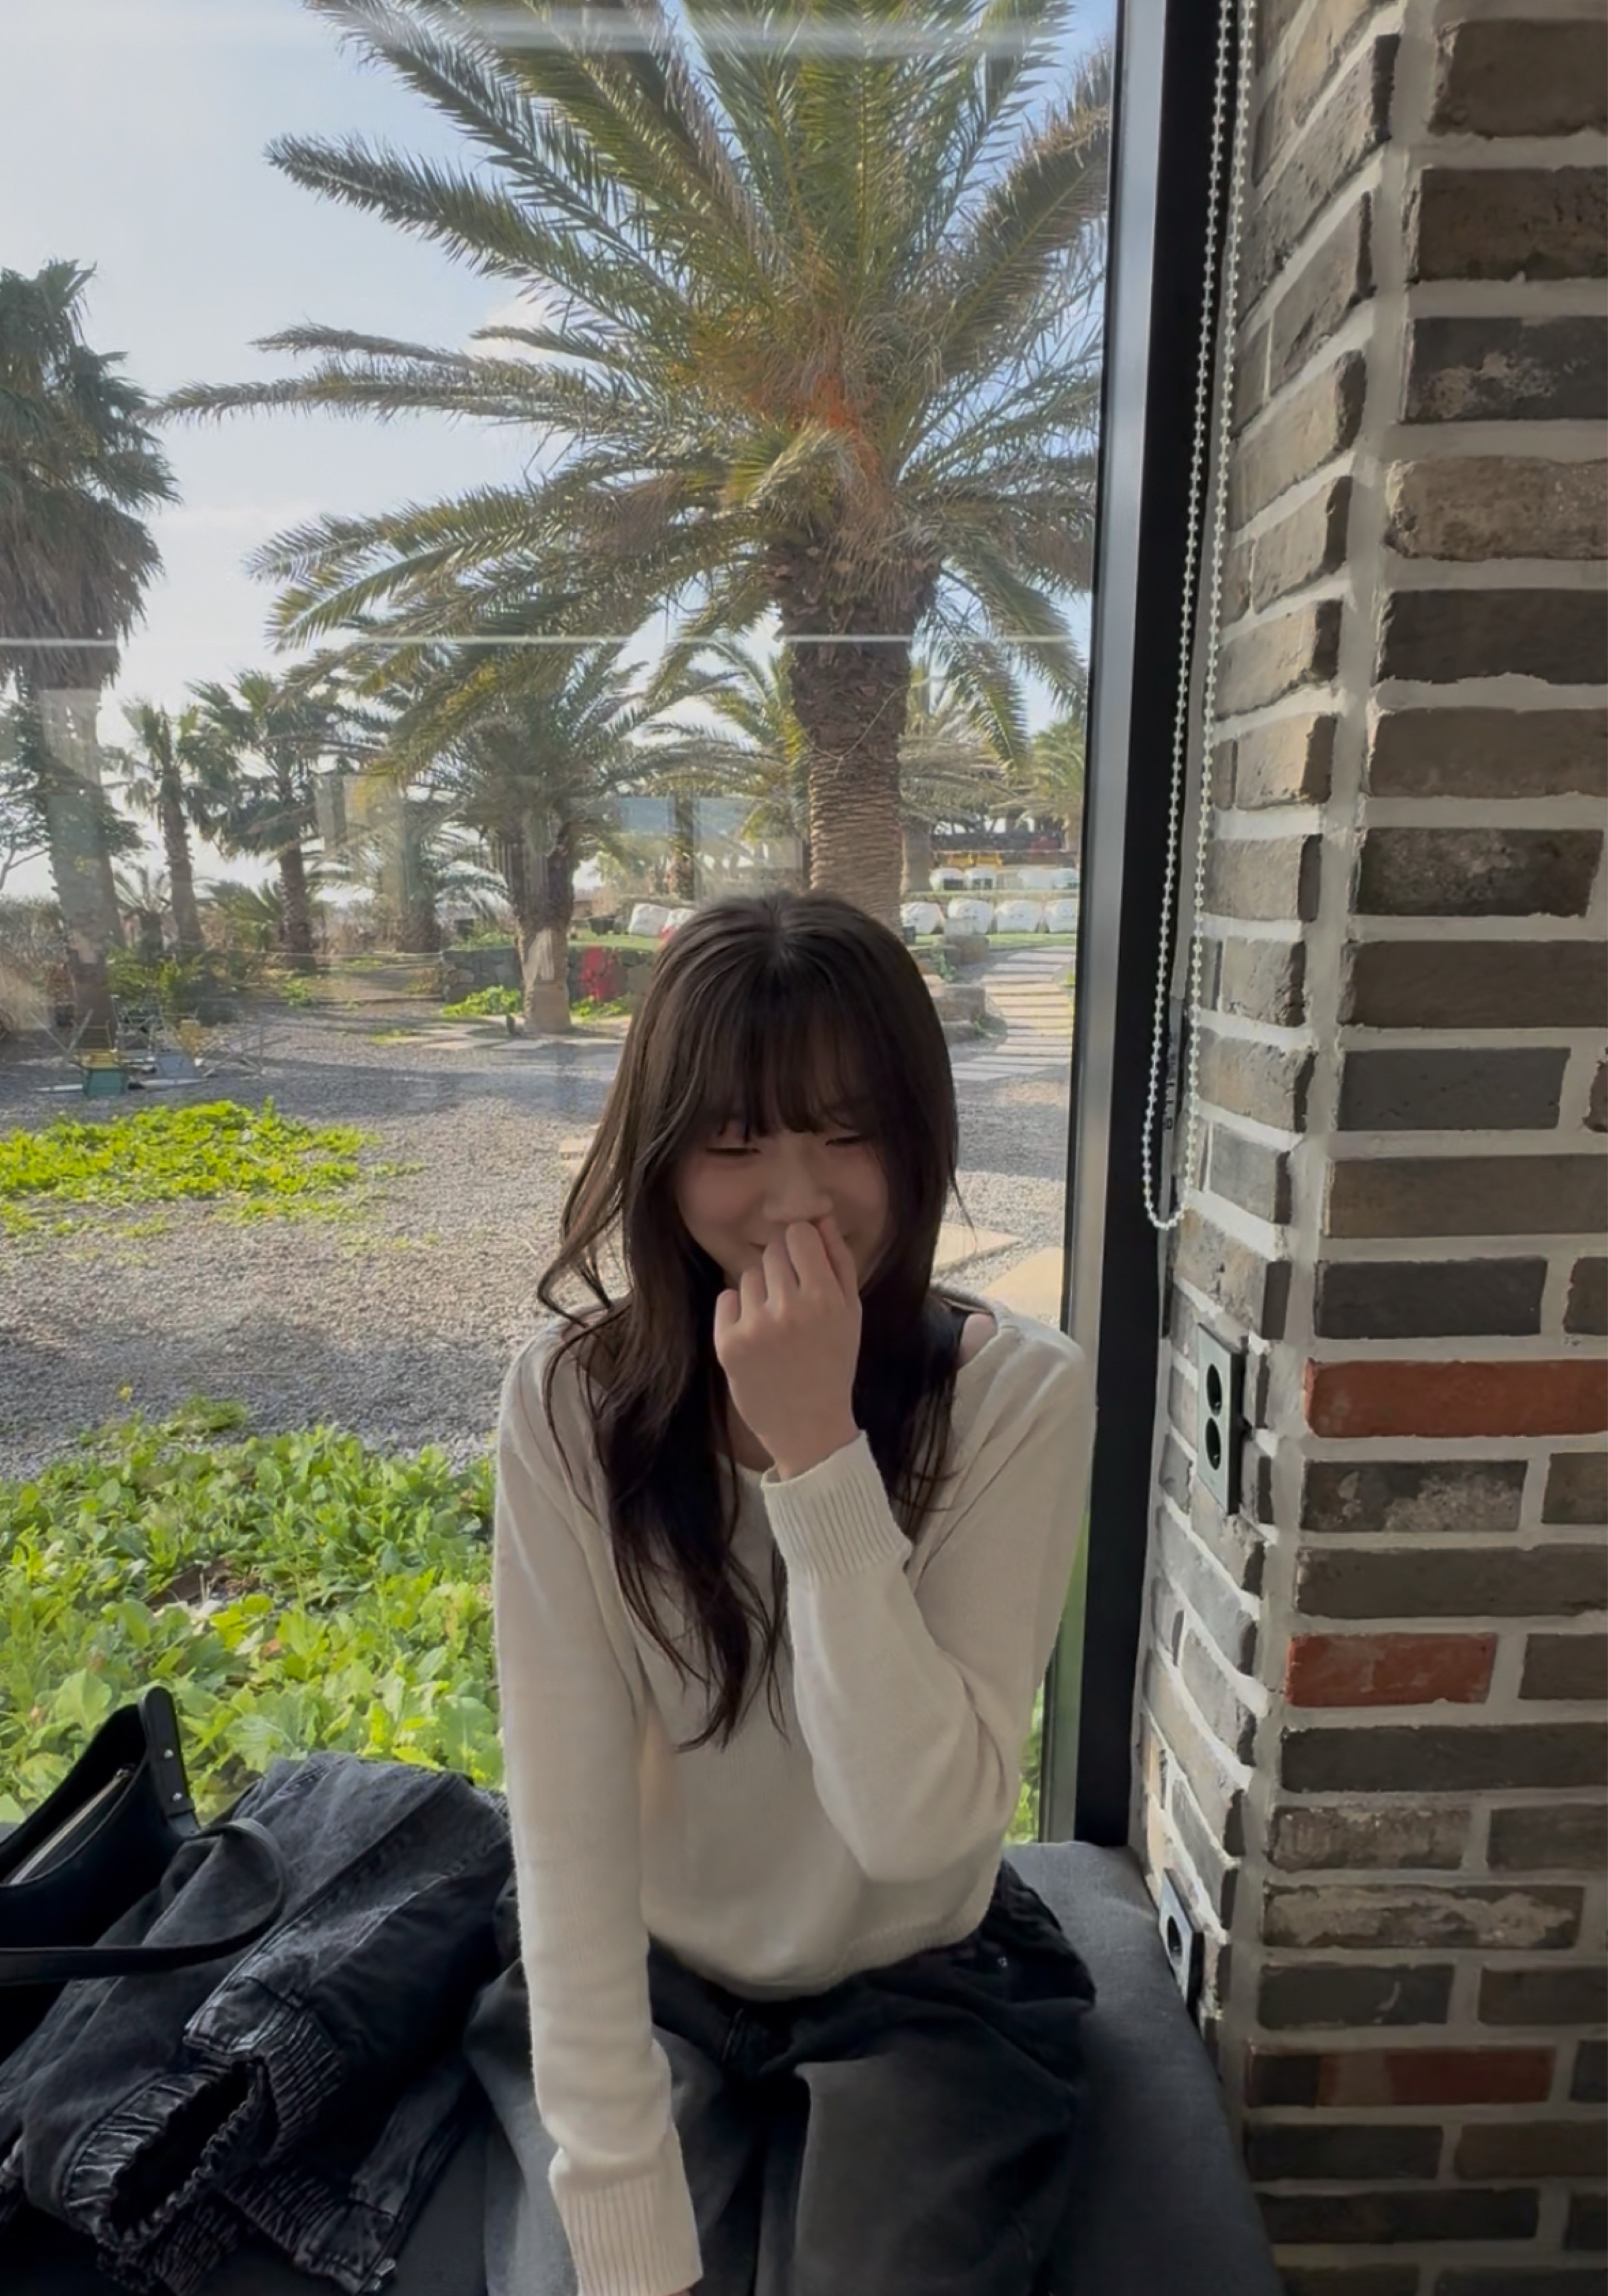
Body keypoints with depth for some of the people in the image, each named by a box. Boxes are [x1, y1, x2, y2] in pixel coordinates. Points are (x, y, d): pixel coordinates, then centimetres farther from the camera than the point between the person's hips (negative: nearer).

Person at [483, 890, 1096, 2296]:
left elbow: (920, 1825, -27)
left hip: (925, 1991, 0)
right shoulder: (570, 1401, -19)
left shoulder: (1019, 1393, -22)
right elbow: (568, 1836, -18)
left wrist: (817, 1450, -36)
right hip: (658, 1985, 1)